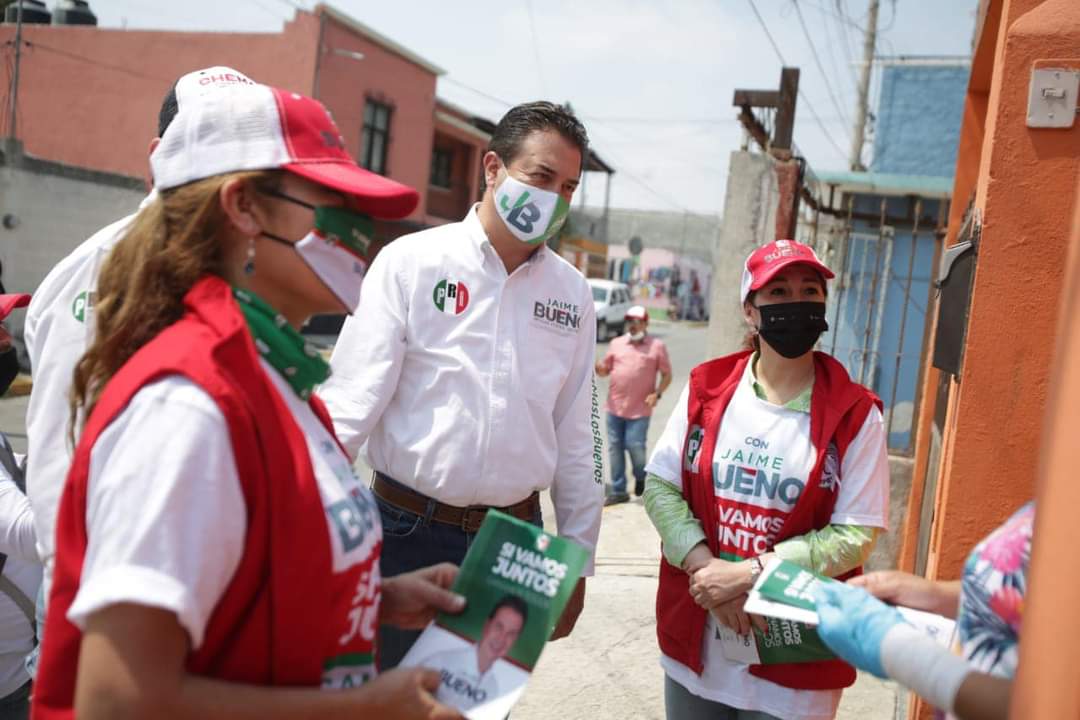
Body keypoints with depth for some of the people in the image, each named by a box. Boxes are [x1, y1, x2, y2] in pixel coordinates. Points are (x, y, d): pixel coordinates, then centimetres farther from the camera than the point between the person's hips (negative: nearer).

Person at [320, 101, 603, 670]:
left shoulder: (571, 293, 4)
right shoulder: (410, 262, -7)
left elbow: (575, 437, 9)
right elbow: (348, 407, -9)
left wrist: (577, 560, 11)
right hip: (410, 530, -3)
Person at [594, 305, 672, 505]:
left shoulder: (657, 346, 3)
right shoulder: (616, 343, 11)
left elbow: (667, 375, 5)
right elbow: (604, 370, 14)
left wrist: (657, 393, -10)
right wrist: (599, 369, -9)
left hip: (639, 409, -3)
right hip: (615, 407, 4)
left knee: (635, 447, -7)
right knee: (615, 449, 6)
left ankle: (641, 478, 24)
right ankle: (618, 491, 16)